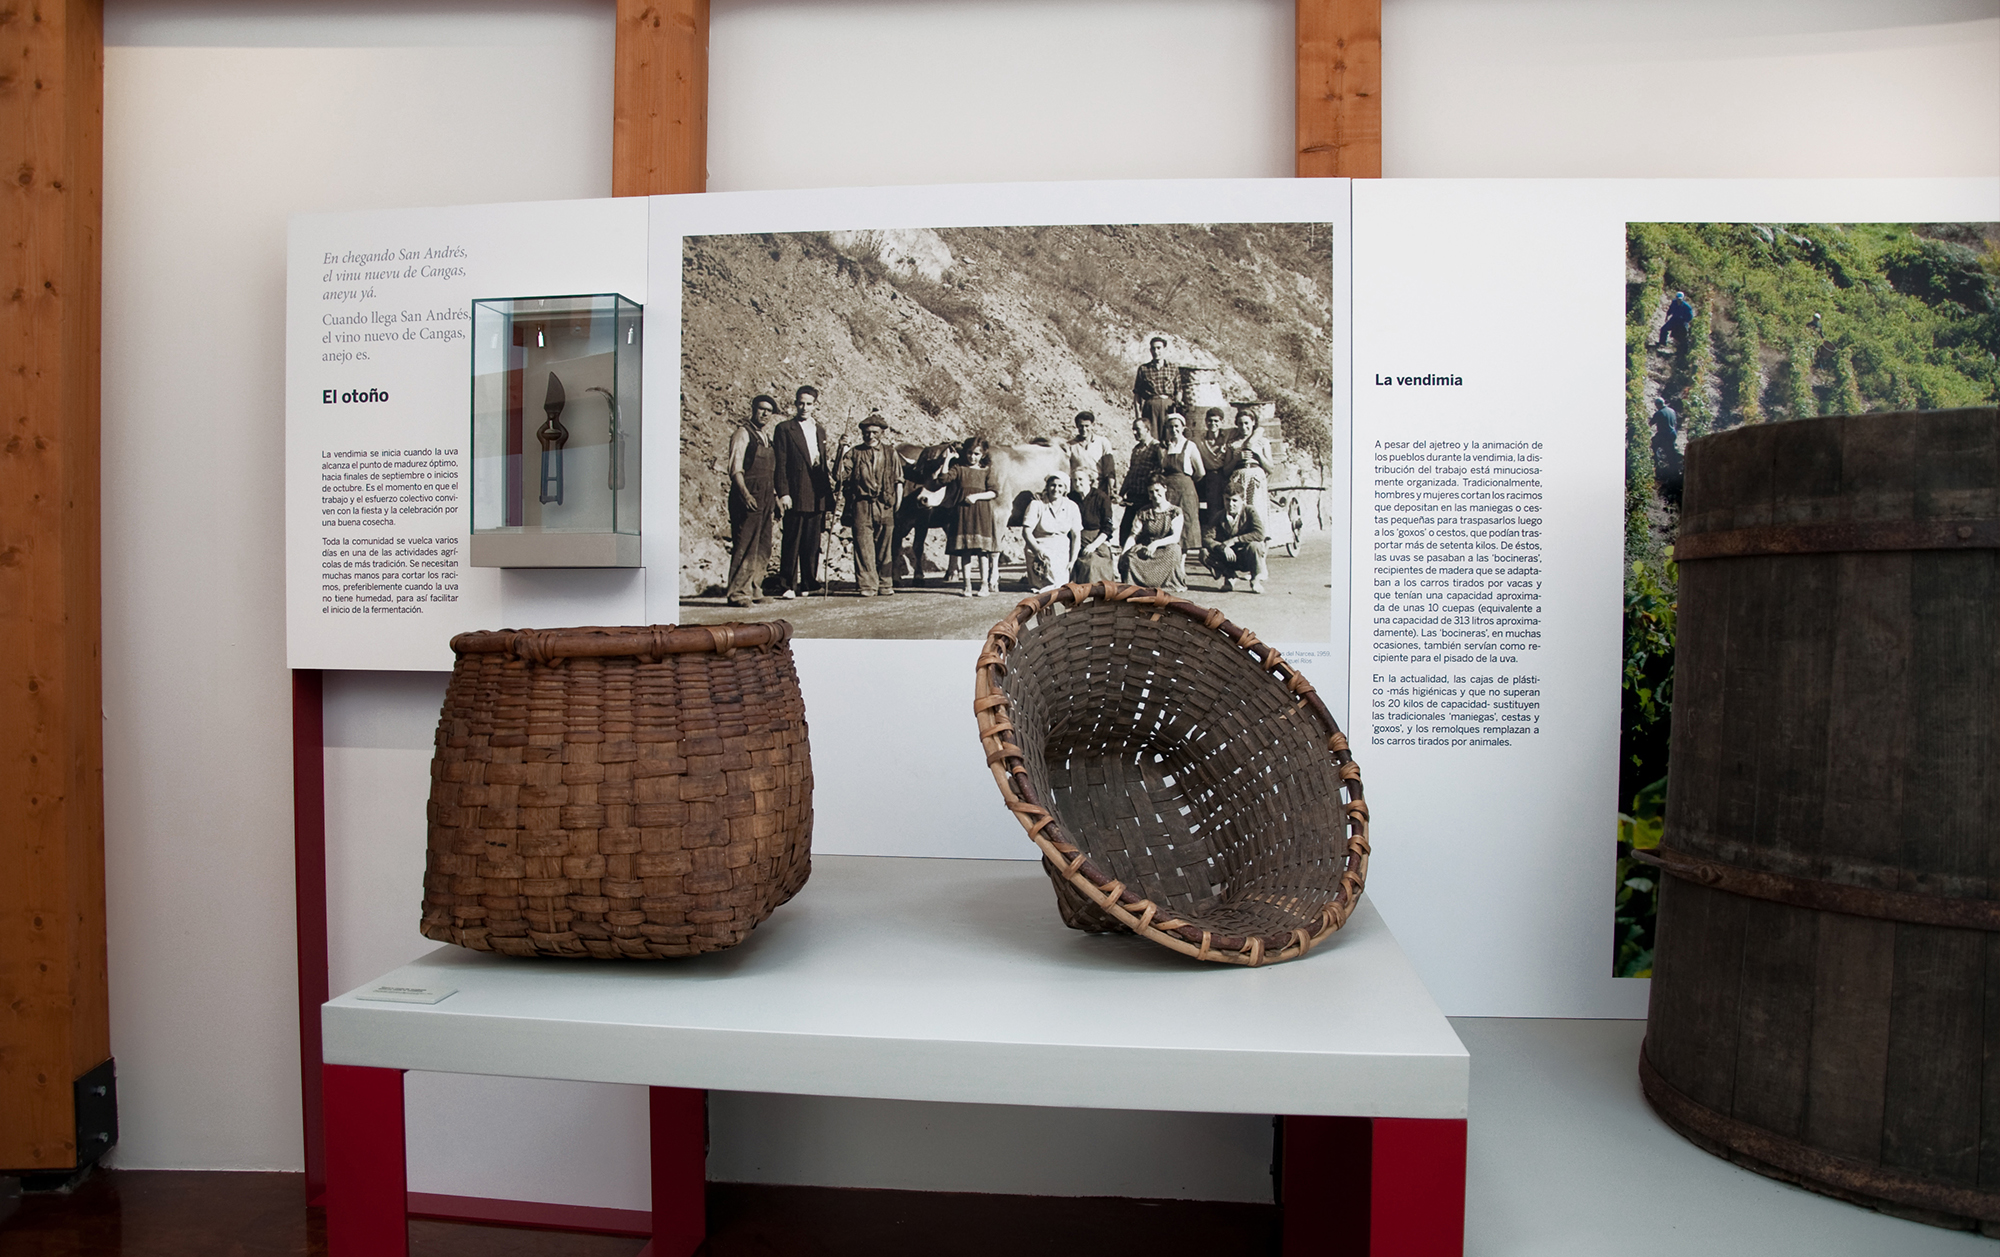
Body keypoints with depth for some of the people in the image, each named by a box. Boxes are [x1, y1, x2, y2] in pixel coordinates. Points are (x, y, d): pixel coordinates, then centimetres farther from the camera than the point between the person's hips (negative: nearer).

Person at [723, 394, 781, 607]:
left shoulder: (767, 437, 20)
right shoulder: (743, 433, -2)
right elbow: (735, 468, -11)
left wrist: (774, 498, 16)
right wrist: (745, 494, -23)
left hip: (765, 498, 8)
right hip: (748, 497, -7)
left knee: (763, 547, 6)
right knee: (745, 545, -10)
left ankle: (754, 590, 12)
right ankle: (737, 593, -7)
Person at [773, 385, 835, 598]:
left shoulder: (820, 430, 19)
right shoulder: (785, 429, 1)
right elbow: (780, 464, -5)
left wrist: (830, 479, 5)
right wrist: (783, 493, -13)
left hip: (817, 496, 5)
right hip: (796, 495, -5)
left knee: (812, 543, 7)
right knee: (791, 541, -4)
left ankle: (808, 584, 14)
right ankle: (788, 585, 0)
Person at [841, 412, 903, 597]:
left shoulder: (891, 453, 12)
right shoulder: (854, 453, 9)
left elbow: (898, 480, 12)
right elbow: (844, 479, 8)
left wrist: (898, 503, 6)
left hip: (885, 506, 1)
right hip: (861, 505, -1)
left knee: (886, 547, 3)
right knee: (864, 547, -5)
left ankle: (885, 584, 13)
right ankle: (867, 585, -1)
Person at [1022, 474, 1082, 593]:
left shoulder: (1072, 507, 5)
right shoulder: (1037, 505, -4)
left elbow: (1076, 535, 8)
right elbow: (1026, 532, -8)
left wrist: (1072, 560, 0)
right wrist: (1038, 550, -23)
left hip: (1062, 552, 3)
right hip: (1039, 550, -3)